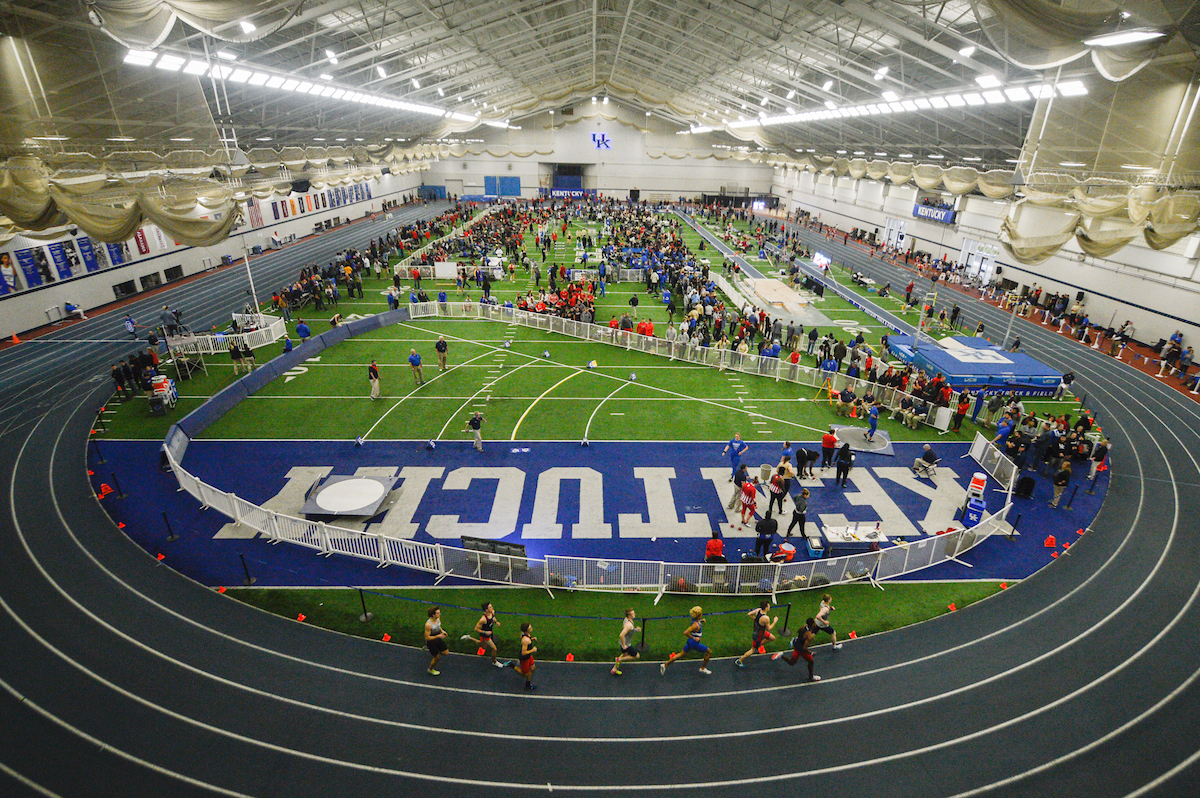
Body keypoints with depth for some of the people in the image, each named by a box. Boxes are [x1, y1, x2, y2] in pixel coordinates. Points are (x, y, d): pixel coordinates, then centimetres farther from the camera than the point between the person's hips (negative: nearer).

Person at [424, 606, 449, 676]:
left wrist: (441, 630, -5)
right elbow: (427, 637, -27)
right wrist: (438, 636, -31)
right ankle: (431, 669, 36)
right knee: (437, 657, 8)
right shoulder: (428, 624, -35)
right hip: (431, 641, -6)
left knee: (445, 653, 11)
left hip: (438, 639, 6)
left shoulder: (438, 618, -13)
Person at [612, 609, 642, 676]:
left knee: (624, 654, 30)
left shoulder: (626, 619, -2)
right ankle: (619, 659, 11)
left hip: (623, 642, 9)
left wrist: (635, 629, 5)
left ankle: (614, 669, 40)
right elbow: (621, 635, -38)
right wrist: (624, 646, -24)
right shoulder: (628, 624, -32)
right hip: (626, 644, -9)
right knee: (636, 656, 7)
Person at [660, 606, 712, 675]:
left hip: (690, 641, 9)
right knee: (709, 652, 8)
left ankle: (665, 665, 25)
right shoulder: (695, 625, -30)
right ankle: (703, 668, 25)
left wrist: (701, 621, 3)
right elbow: (685, 633, -35)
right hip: (694, 643, -9)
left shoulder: (694, 619, -5)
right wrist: (694, 638, -24)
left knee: (682, 654, 21)